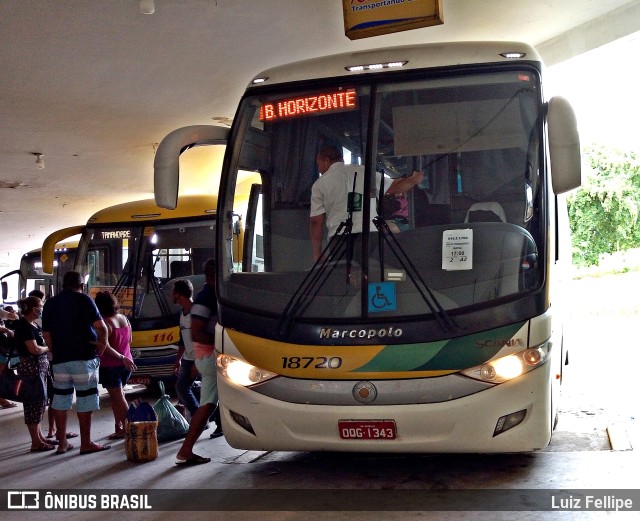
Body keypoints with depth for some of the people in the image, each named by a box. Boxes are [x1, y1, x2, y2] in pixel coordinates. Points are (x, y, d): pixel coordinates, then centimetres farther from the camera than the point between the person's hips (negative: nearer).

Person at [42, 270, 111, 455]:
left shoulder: (50, 303, 12)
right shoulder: (84, 300, -4)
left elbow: (46, 334, 11)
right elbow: (101, 327, -13)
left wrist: (56, 352, 16)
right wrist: (102, 346, -1)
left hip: (60, 359, 5)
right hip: (83, 357, -5)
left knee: (60, 398, 11)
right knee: (85, 398, 0)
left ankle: (62, 443, 16)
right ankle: (86, 443, 4)